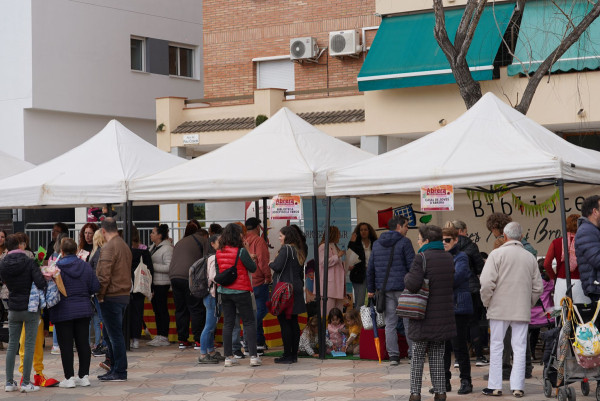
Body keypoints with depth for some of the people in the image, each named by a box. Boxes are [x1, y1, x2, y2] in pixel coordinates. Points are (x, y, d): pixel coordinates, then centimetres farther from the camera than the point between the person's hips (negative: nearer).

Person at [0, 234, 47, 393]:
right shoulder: (29, 262, -13)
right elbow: (40, 282, -20)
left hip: (13, 309, 4)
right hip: (30, 308, -4)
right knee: (29, 345, 1)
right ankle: (26, 383, 0)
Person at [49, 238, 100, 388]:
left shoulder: (56, 268, -11)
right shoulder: (85, 266, 2)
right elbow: (95, 287, 2)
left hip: (63, 312, -4)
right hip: (83, 309, 4)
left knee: (66, 345, 0)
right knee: (83, 343, 9)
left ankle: (69, 377, 1)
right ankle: (84, 376, 12)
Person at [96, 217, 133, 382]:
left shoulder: (109, 247, -15)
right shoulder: (125, 246, 13)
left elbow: (104, 275, -20)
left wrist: (100, 296, -11)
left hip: (111, 297, -9)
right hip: (124, 294, 9)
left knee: (115, 335, -4)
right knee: (109, 334, 17)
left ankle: (119, 372, -2)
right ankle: (115, 368, 21)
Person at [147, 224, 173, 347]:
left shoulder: (167, 248, -14)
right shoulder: (154, 246, 14)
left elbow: (169, 267, -20)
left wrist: (152, 266, -19)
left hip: (162, 283, -9)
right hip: (153, 282, 9)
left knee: (162, 309, -5)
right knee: (156, 309, 12)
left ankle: (164, 337, 0)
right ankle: (159, 335, 19)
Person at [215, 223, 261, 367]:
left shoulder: (219, 253, 1)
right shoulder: (241, 252, -15)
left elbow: (217, 272, 7)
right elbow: (253, 268, -7)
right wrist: (250, 258, 7)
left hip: (224, 291, 5)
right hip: (241, 291, -5)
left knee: (228, 323, 10)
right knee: (249, 322, 3)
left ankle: (228, 357, 11)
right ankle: (253, 356, -2)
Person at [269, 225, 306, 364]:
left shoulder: (285, 249, -10)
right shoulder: (299, 252, 15)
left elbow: (277, 266, -19)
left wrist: (270, 264, 2)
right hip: (296, 289, 9)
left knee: (284, 322, -6)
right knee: (293, 322, 10)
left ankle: (287, 355, -7)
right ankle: (294, 354, 13)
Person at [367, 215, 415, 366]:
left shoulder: (377, 244, 12)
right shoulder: (404, 242, -5)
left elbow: (370, 269, 13)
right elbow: (412, 266, -10)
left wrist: (371, 289, 18)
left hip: (385, 290, 5)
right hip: (403, 287, -5)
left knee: (390, 323, 6)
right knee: (409, 322, 3)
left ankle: (393, 355, 3)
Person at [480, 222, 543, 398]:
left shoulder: (497, 254, -5)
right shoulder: (530, 257, 7)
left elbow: (487, 282, -12)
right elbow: (538, 287, 9)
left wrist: (487, 302, 2)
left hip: (499, 309, -3)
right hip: (522, 311, 3)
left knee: (496, 347, 5)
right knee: (520, 348, 5)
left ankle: (495, 386, 6)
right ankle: (517, 386, 3)